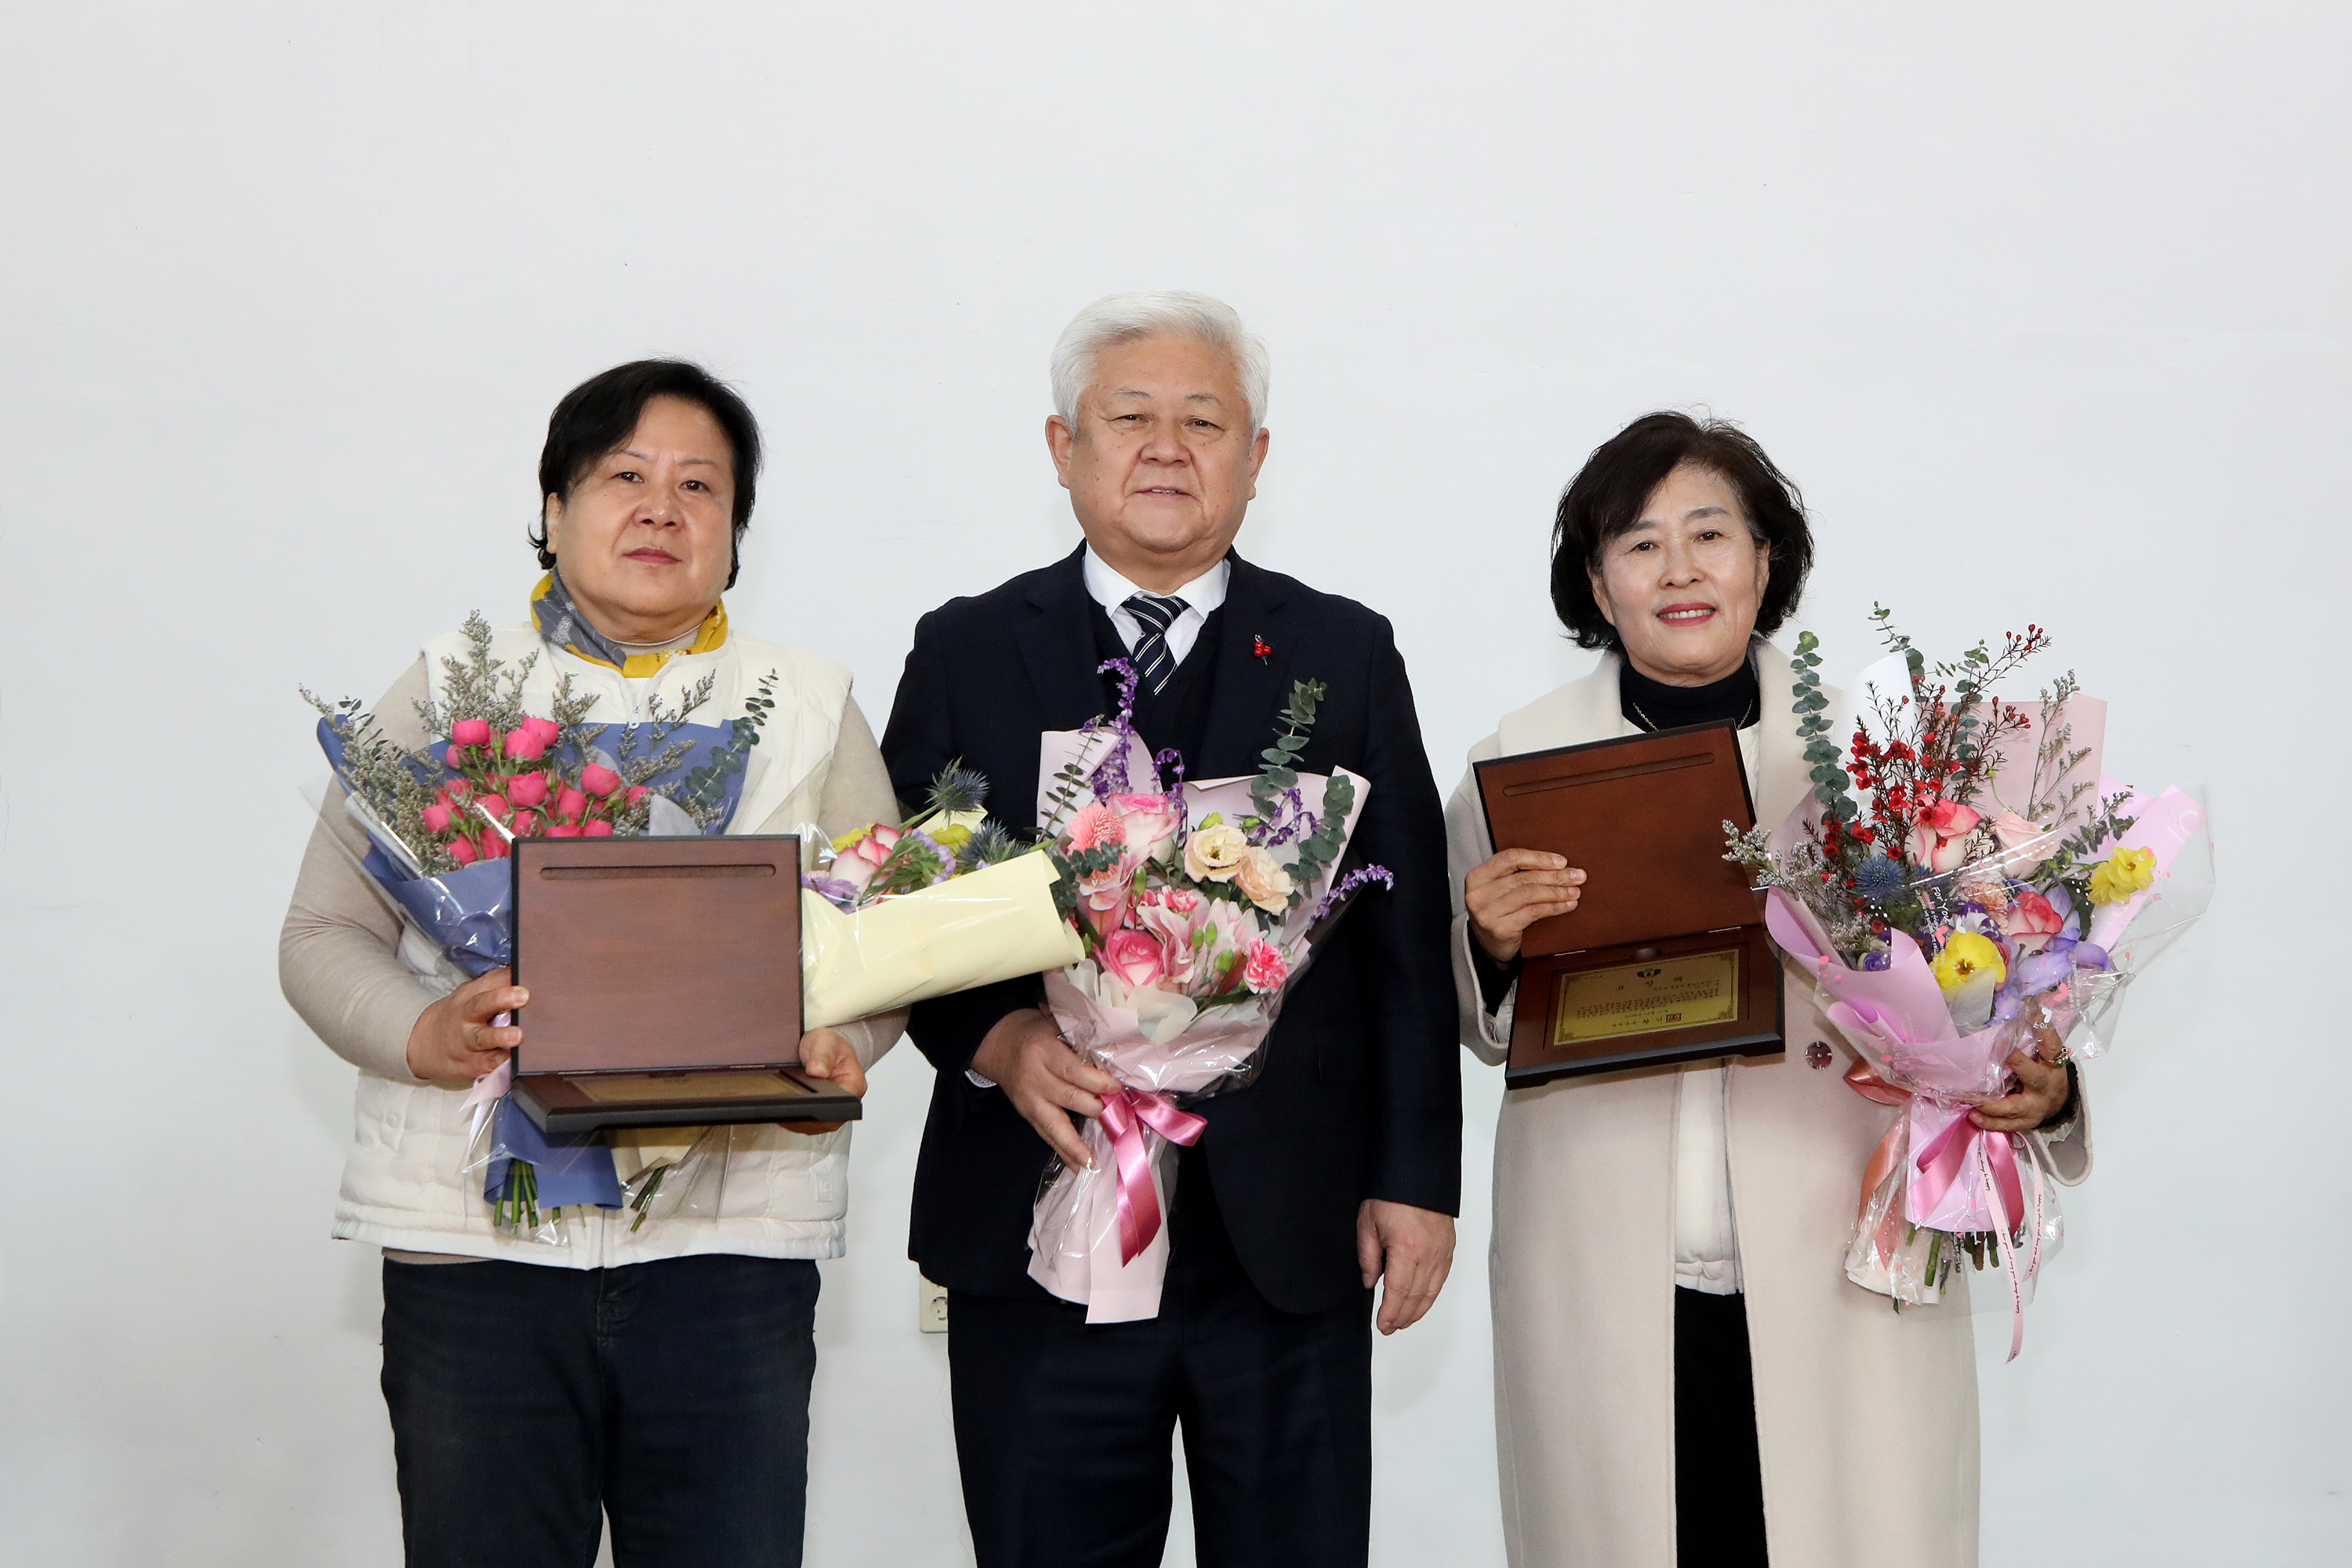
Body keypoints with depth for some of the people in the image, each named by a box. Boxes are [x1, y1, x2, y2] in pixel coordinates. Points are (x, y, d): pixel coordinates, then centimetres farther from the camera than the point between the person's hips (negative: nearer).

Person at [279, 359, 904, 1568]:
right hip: (472, 1234, 0)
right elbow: (325, 936, 7)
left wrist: (841, 1043, -10)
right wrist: (421, 1034, -13)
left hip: (732, 1237, 1)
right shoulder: (446, 691, 8)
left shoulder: (813, 709, 11)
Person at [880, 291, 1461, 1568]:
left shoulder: (1345, 655, 9)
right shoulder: (967, 653, 8)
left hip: (1291, 1231, 1)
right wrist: (995, 1040, -14)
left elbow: (1406, 934, 6)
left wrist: (1416, 1177, 1)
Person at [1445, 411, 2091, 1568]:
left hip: (1842, 1285, 0)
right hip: (1607, 1290, 1)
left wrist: (2038, 1088, -15)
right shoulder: (1523, 755, 6)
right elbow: (1480, 1028, 13)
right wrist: (1489, 941, -8)